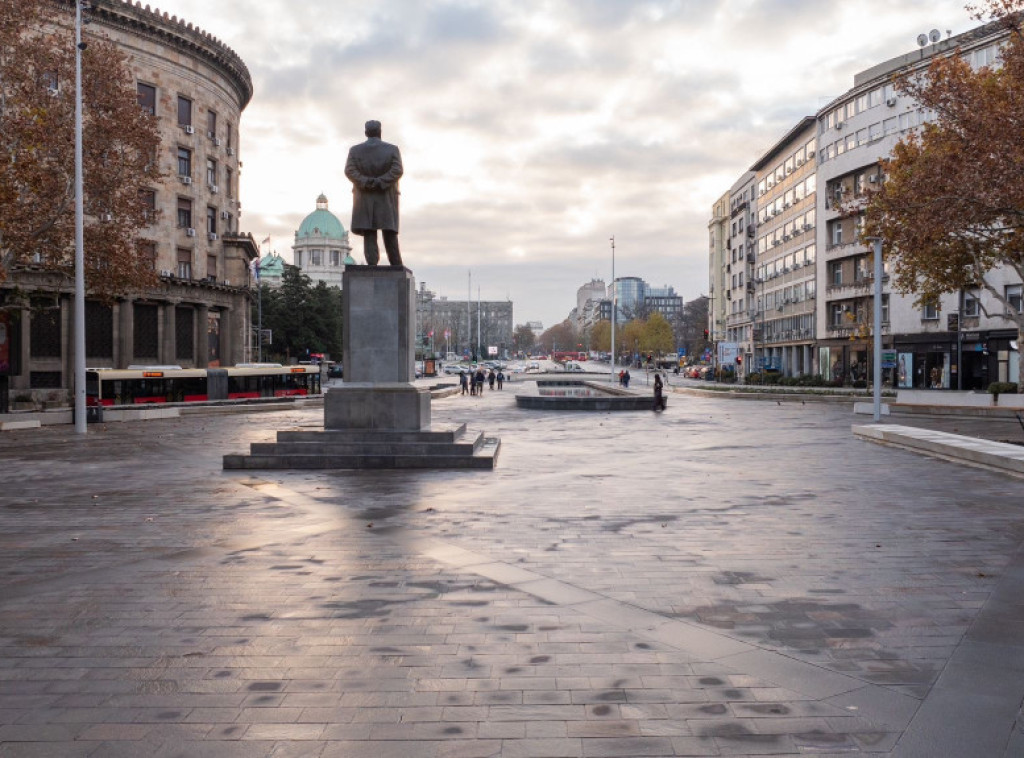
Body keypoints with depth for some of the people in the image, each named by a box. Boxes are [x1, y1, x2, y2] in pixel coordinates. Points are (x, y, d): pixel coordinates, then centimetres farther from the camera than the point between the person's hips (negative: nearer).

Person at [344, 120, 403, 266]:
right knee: (390, 233, 3)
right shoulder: (392, 149, 4)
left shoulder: (355, 150, 7)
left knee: (369, 234, 1)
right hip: (387, 199, 0)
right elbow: (397, 170, -10)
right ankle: (397, 268, -1)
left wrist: (366, 182, -12)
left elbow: (349, 171, -6)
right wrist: (381, 183, -13)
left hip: (364, 198, 0)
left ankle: (372, 264, -10)